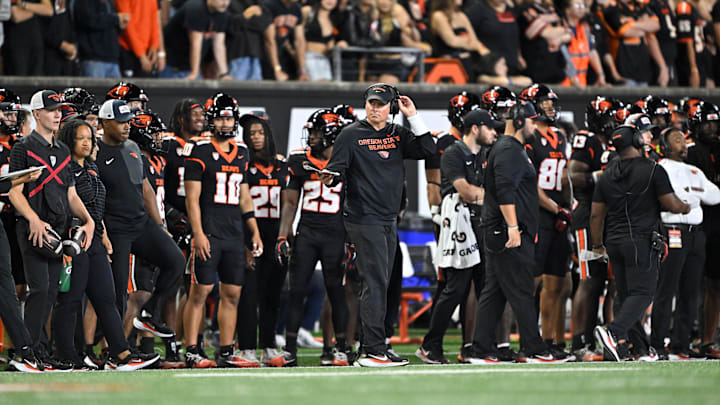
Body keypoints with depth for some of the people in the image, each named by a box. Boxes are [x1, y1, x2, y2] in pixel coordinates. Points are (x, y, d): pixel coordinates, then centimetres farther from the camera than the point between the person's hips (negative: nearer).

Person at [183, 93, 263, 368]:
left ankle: (226, 353, 11)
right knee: (200, 292, -6)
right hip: (209, 233, -6)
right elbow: (192, 198, -7)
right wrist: (198, 233, -15)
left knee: (232, 294, 6)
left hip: (234, 235, 6)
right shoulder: (201, 153, -4)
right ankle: (191, 351, -3)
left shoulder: (241, 154, 15)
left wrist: (254, 231, 16)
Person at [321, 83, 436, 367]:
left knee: (380, 285, 8)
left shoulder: (398, 135, 12)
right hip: (364, 218, -6)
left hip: (388, 220, 6)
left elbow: (427, 151, 1)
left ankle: (371, 349, 12)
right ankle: (373, 351, -12)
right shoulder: (351, 135, -2)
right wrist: (329, 178, -29)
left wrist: (413, 117, -2)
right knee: (375, 283, -11)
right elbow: (336, 169, -6)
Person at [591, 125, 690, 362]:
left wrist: (598, 245, 26)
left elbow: (596, 215, 14)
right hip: (641, 240, -6)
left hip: (614, 242, 6)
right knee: (642, 293, -8)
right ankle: (613, 331, -28)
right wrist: (686, 208, 18)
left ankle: (622, 345, 4)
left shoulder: (607, 176, 10)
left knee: (625, 295, 12)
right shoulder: (653, 171, -6)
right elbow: (671, 204, -5)